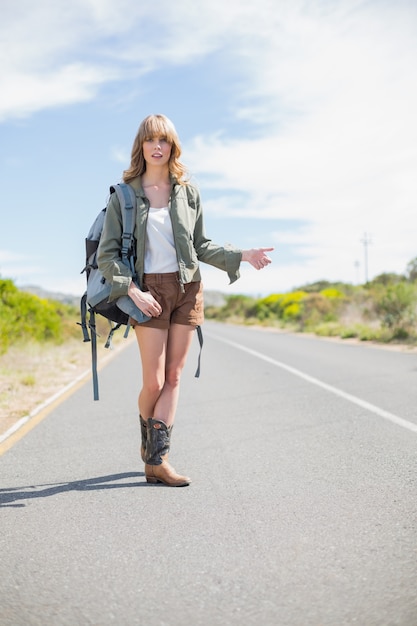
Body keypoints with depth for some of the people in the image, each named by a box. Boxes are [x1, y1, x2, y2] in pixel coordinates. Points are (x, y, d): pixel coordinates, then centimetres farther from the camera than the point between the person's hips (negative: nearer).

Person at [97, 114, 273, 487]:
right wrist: (134, 292, -15)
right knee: (154, 383, -4)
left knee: (173, 379, 1)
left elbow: (201, 246, 13)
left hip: (188, 288, 3)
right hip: (149, 291, -3)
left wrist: (242, 256, 1)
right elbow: (107, 254, -3)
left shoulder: (188, 192, 8)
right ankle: (148, 442, 25)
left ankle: (157, 459, 5)